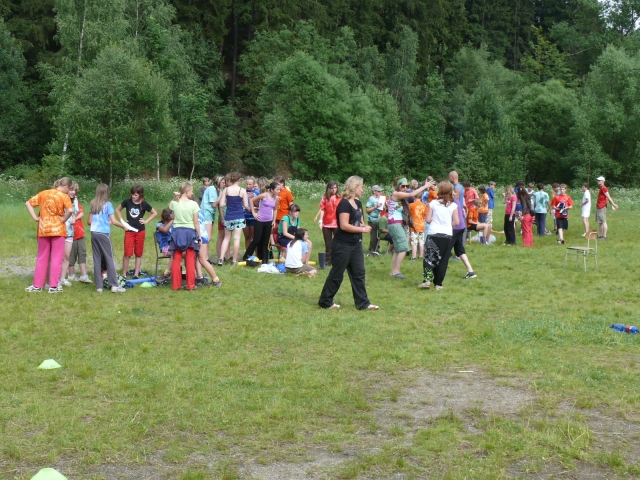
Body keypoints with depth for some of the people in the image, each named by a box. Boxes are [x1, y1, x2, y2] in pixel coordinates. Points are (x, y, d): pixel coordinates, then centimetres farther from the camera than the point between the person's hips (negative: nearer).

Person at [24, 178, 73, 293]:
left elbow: (28, 203, 7)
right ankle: (53, 286, 3)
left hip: (43, 229, 4)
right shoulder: (64, 196, -6)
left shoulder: (43, 193, 8)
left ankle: (37, 285, 13)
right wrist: (64, 219, -8)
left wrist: (35, 217, 4)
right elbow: (70, 210, -23)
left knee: (42, 258, 12)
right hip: (57, 229, -4)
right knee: (56, 258, 4)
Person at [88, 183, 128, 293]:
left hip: (94, 233, 5)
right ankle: (114, 285, 0)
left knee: (97, 259, 6)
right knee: (109, 259, 1)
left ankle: (98, 286, 7)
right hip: (104, 234, -5)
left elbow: (90, 221, 12)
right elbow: (113, 221, -10)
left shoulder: (93, 204, 9)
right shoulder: (107, 204, -6)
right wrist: (123, 226, 4)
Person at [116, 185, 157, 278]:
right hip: (129, 231, -1)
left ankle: (136, 274, 13)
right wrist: (121, 220, 1)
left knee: (138, 254, 6)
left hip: (140, 231, 1)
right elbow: (118, 210, 12)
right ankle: (124, 274, 2)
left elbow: (155, 213, 7)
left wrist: (146, 221, -2)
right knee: (127, 253, -6)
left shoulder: (144, 204, -5)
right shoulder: (127, 202, -4)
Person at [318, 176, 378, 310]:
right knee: (336, 274, 0)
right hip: (342, 245, -9)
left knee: (359, 273, 8)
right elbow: (344, 225, -23)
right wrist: (362, 229, -17)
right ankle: (325, 301, 12)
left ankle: (363, 303, 12)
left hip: (356, 244, 9)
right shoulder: (344, 204, -16)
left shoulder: (358, 203, 11)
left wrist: (365, 227, -3)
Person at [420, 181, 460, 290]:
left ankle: (427, 280, -7)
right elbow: (456, 222, -2)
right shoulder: (453, 205, 0)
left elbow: (428, 219, -2)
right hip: (447, 235, 1)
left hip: (433, 234, -1)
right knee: (443, 261, 7)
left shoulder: (433, 203, -1)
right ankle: (438, 283, 8)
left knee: (429, 257, 8)